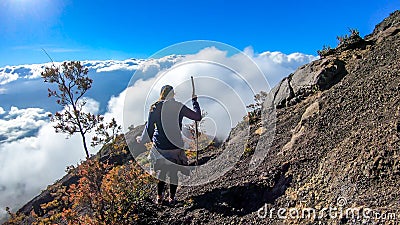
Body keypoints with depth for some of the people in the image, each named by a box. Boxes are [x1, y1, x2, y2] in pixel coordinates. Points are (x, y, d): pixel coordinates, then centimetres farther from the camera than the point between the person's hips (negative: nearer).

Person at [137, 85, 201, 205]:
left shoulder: (155, 107, -5)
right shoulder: (179, 107, -9)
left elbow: (149, 127, -1)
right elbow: (198, 117, -4)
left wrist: (142, 140, 17)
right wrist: (194, 101, 8)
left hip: (159, 146, 2)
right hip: (175, 146, -1)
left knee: (162, 171, 20)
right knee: (174, 173, 15)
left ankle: (159, 197, 30)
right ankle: (171, 198, 27)